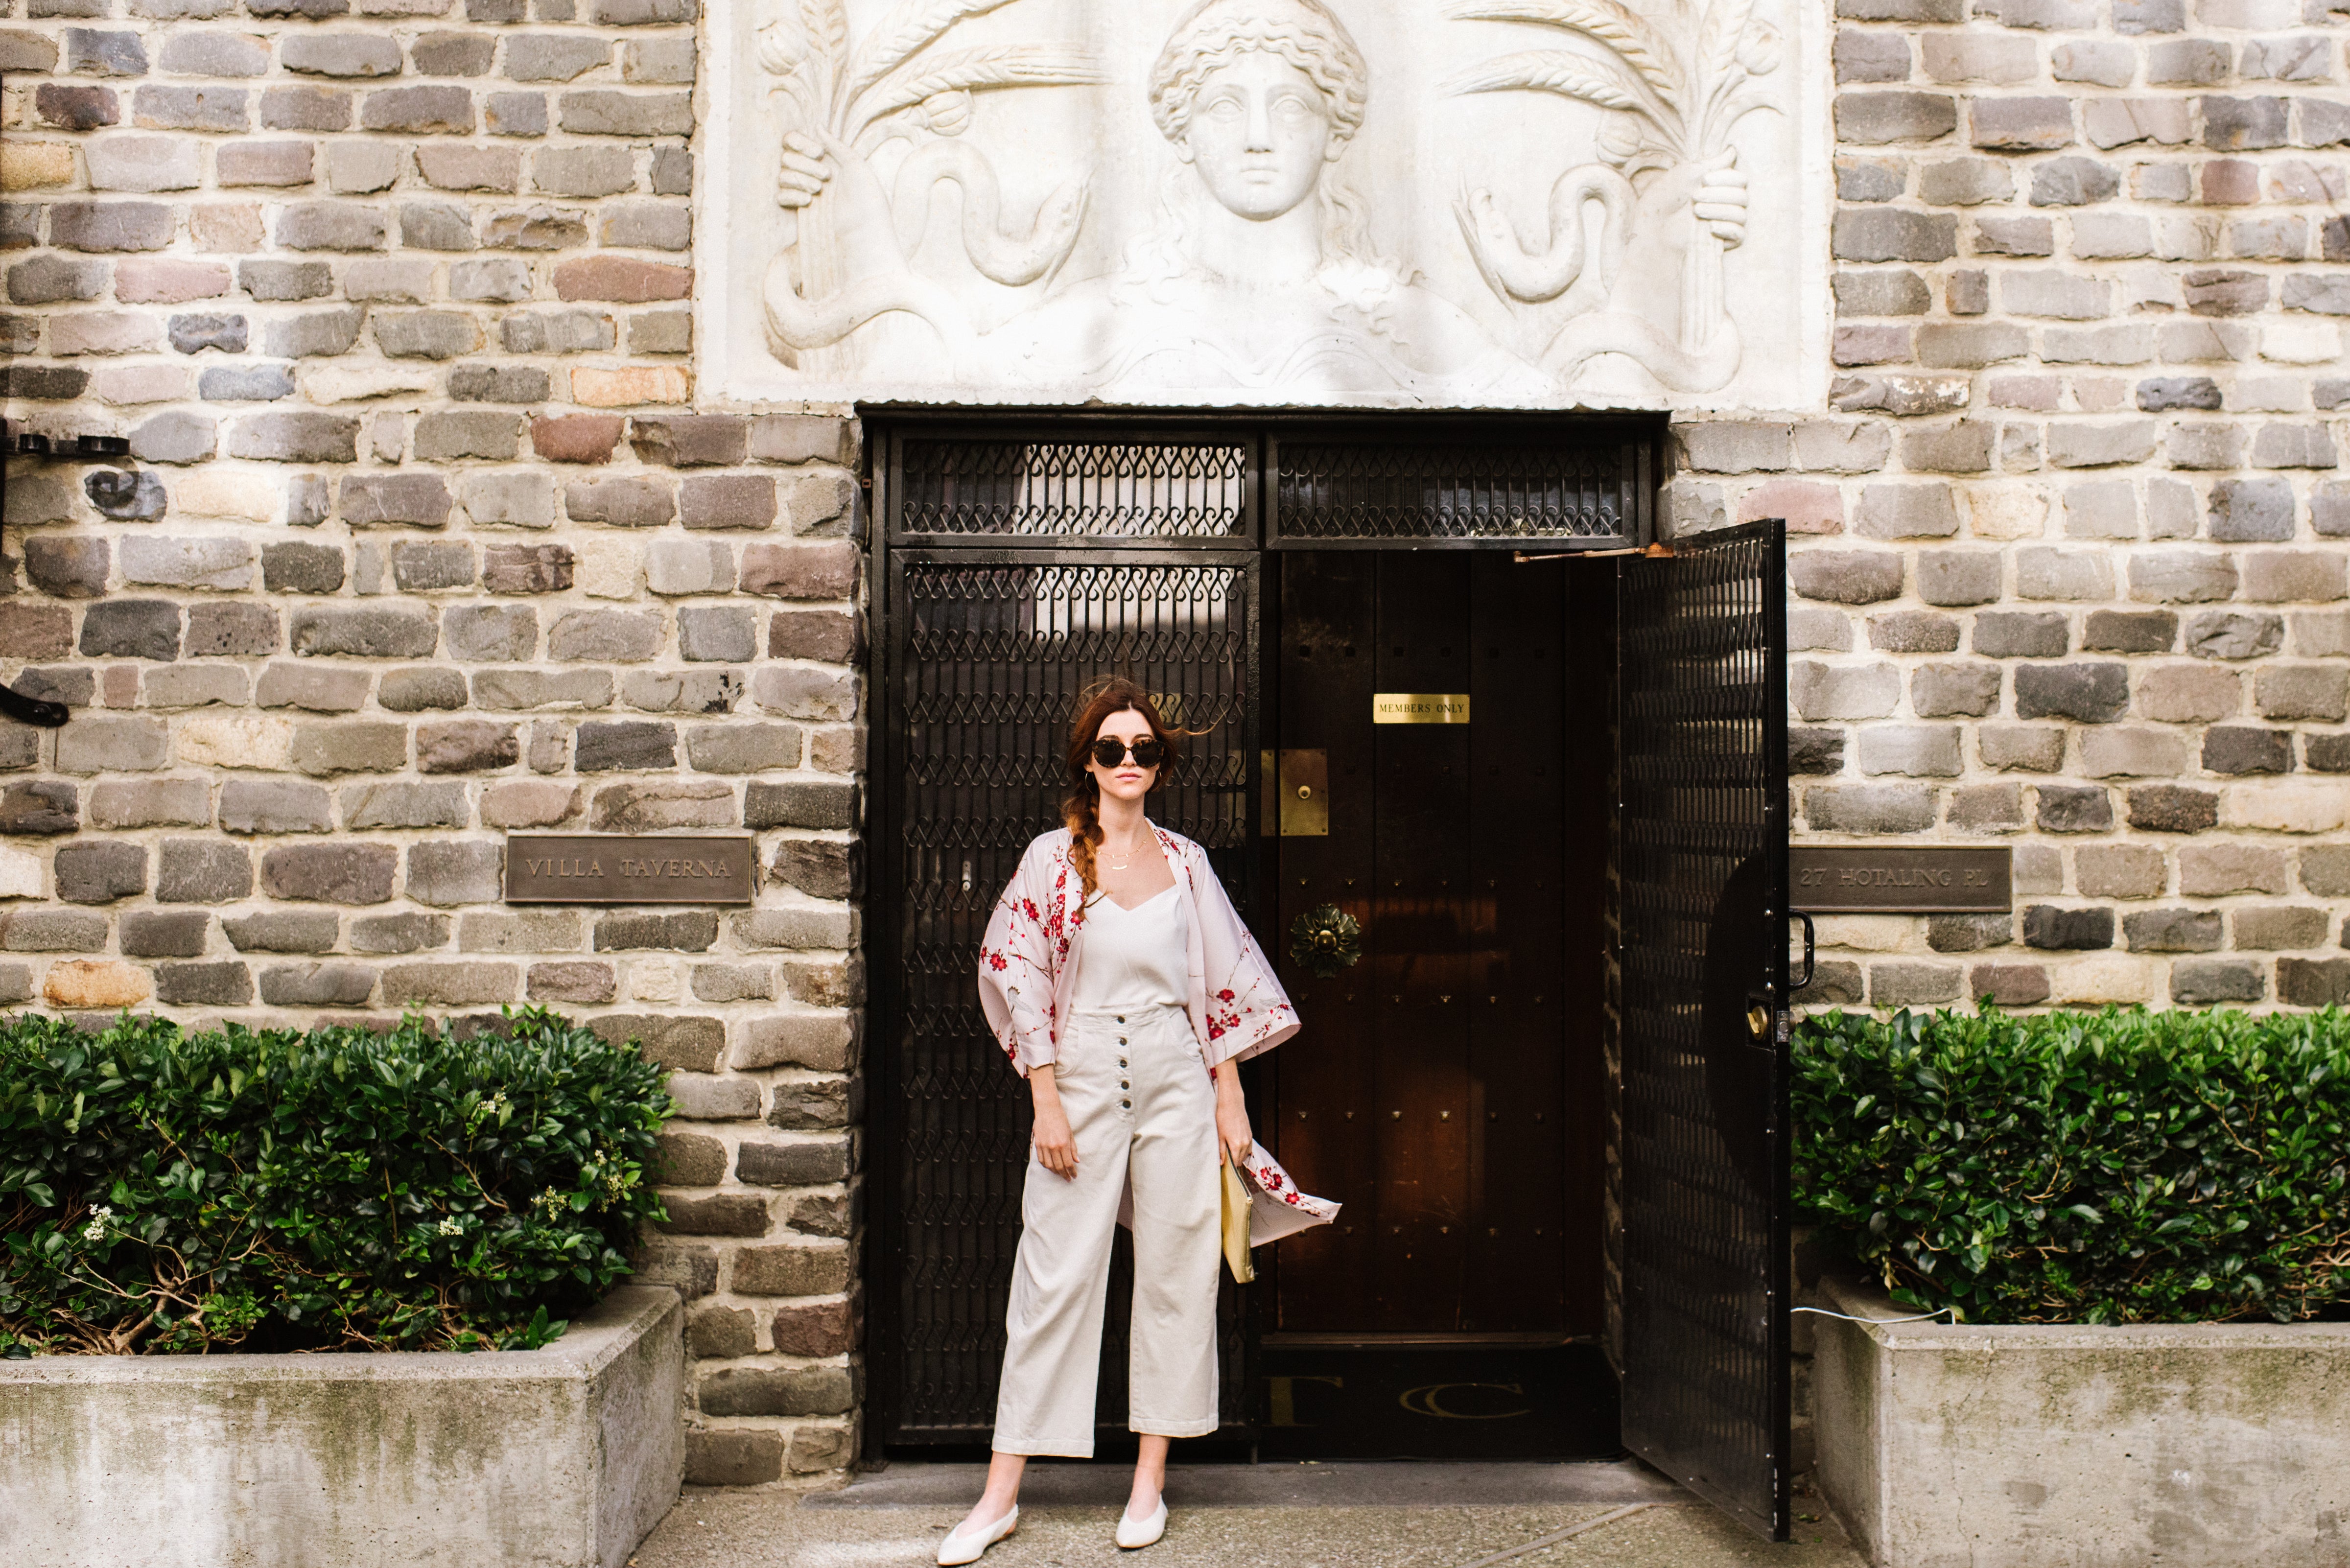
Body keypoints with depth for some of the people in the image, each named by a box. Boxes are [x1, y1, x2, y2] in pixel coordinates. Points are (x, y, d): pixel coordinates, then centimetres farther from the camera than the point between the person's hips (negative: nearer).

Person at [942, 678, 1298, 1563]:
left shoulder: (1185, 862, 6)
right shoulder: (1052, 858, -1)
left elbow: (1222, 985, 9)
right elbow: (1019, 980, -3)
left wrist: (1230, 1098, 4)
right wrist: (1047, 1102, -7)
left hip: (1177, 1080, 2)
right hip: (1082, 1080, -2)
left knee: (1176, 1270, 5)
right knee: (1056, 1276, 0)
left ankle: (1151, 1481, 19)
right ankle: (1001, 1496, 10)